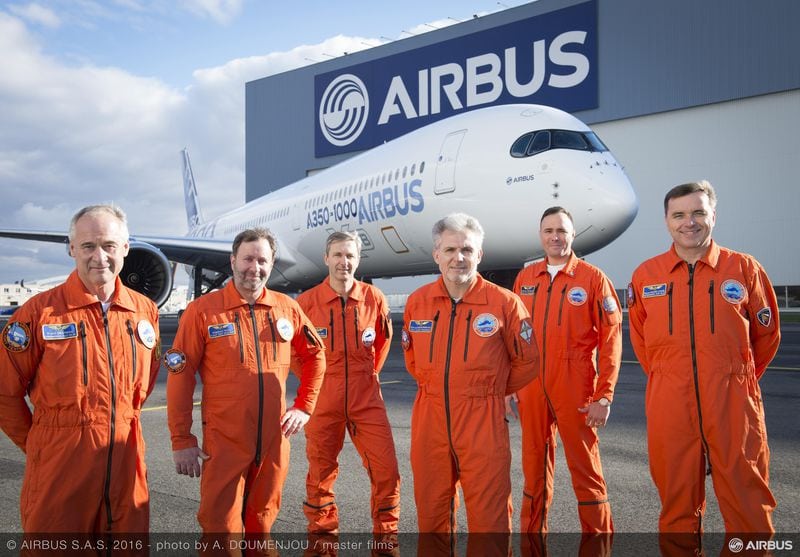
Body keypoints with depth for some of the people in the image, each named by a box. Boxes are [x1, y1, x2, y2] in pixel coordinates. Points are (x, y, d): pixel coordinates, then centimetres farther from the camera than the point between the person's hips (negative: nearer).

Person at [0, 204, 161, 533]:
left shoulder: (146, 311, 3)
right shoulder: (41, 311, -8)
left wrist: (120, 426, 13)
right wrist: (36, 444, 4)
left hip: (127, 461, 4)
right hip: (59, 466, -3)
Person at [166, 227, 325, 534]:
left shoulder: (287, 308, 3)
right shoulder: (202, 310, -8)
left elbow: (315, 355, 16)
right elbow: (180, 376, -6)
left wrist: (304, 406, 7)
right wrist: (181, 439, -7)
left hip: (275, 439, 4)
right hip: (224, 441, -3)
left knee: (261, 523, 18)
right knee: (221, 526, 2)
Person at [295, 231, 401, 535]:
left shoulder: (373, 298, -3)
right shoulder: (307, 301, -7)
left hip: (367, 397, 1)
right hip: (323, 399, -1)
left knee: (386, 469, 0)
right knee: (321, 472, 10)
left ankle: (387, 535, 20)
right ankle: (322, 533, 30)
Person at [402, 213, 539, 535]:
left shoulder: (504, 303, -7)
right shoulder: (417, 302, 3)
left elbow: (526, 363, 5)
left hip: (483, 423, -3)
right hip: (429, 422, 4)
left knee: (489, 518, 6)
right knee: (431, 515, 16)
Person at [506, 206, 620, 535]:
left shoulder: (592, 278, -2)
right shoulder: (525, 279, 10)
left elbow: (610, 339, -5)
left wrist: (604, 396, -10)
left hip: (575, 389, -4)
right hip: (531, 389, 4)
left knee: (585, 468, 3)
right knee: (535, 467, 13)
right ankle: (532, 533, 27)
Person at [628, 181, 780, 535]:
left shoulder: (744, 268, 1)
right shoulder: (645, 275, 4)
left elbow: (767, 335, 12)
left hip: (734, 406, -1)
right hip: (669, 409, 1)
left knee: (749, 510, 5)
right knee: (678, 510, 11)